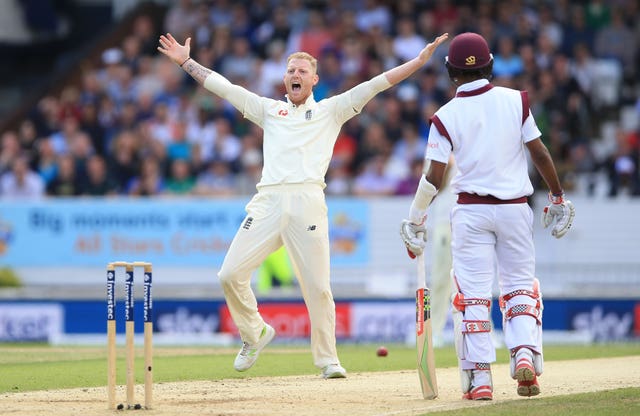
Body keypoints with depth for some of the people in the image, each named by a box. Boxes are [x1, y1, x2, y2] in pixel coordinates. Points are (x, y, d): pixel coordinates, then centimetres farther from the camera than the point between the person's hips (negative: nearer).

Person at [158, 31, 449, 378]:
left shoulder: (330, 111, 17)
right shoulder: (269, 109, 24)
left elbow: (376, 85, 11)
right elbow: (223, 87, 26)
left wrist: (420, 60, 4)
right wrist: (185, 61, 24)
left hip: (308, 203, -2)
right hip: (268, 202, 2)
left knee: (318, 286, -5)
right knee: (231, 274, -8)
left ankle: (327, 359, 6)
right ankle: (254, 333, 14)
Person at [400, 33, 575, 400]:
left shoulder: (446, 116, -5)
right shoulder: (515, 101, -2)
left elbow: (434, 177, -6)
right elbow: (540, 153, -2)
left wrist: (415, 222, 3)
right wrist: (558, 196, 9)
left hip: (471, 210, -1)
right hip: (515, 208, 1)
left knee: (472, 291, 3)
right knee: (520, 284, 12)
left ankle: (479, 377, -3)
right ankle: (525, 354, -9)